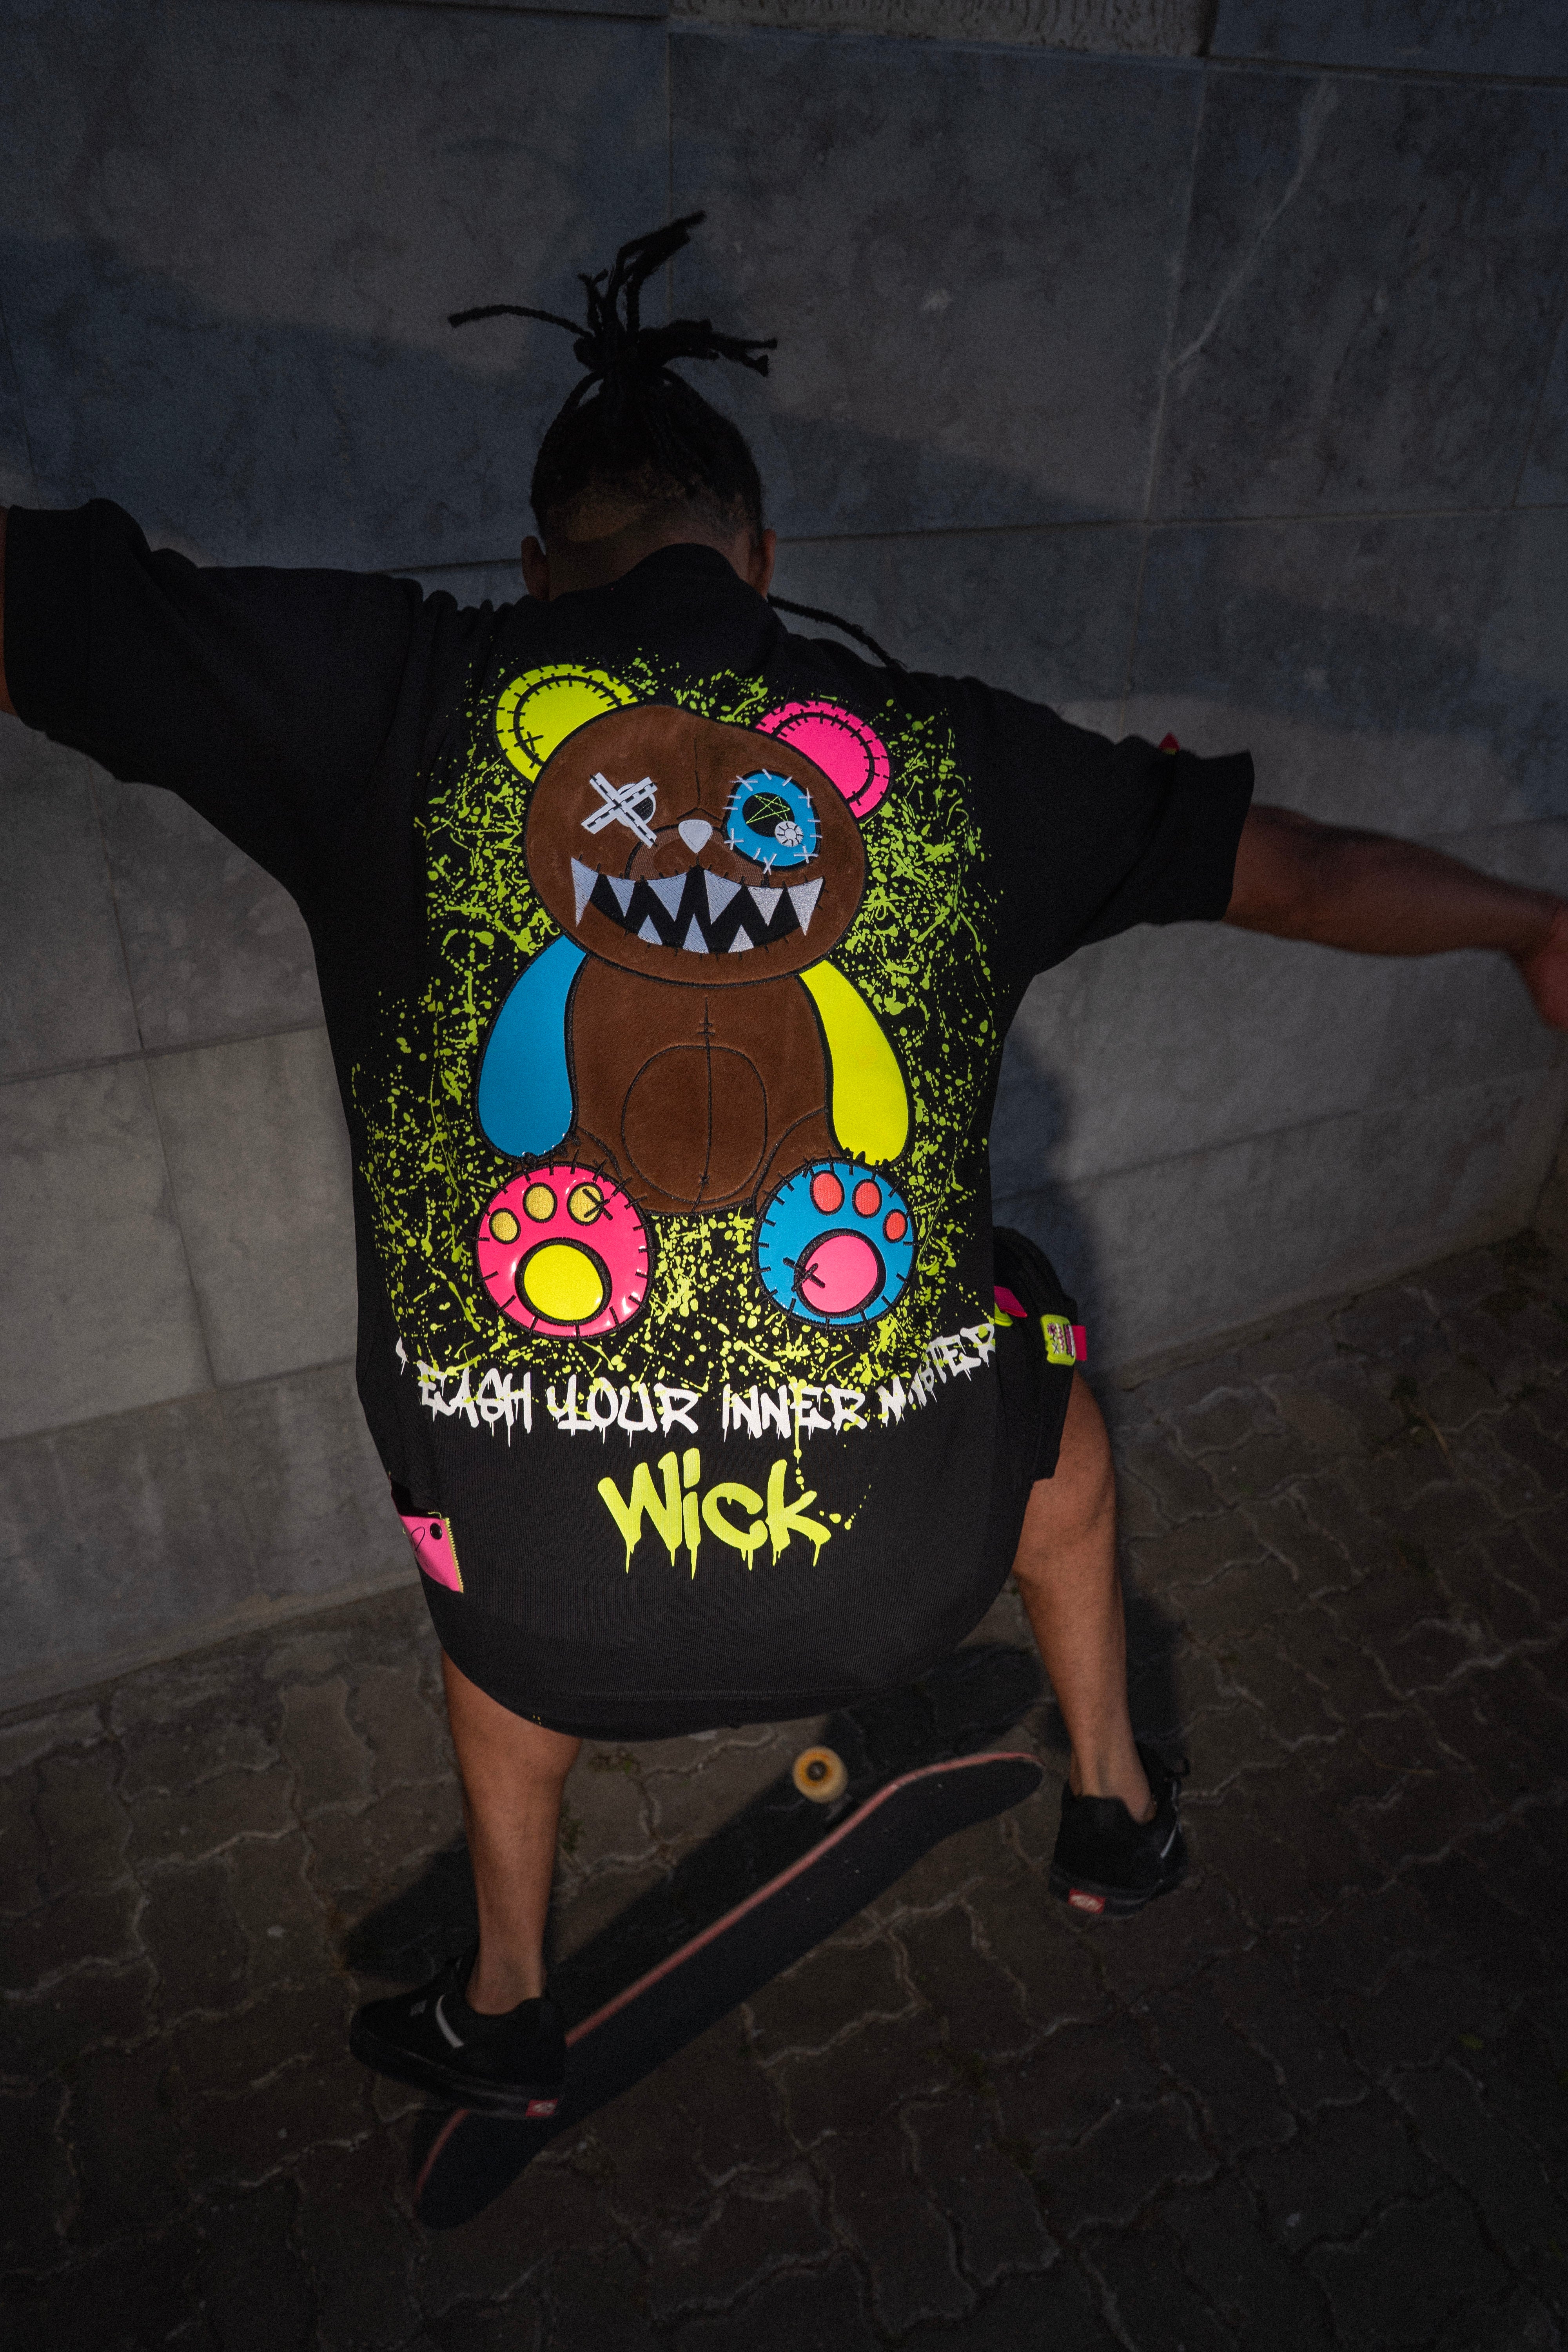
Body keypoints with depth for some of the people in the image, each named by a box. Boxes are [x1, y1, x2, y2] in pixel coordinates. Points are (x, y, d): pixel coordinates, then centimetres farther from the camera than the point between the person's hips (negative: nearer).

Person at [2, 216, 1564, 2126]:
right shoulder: (940, 751, 1)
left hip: (549, 1595, 0)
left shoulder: (399, 695, -5)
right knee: (1036, 1350, 34)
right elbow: (1297, 868, 12)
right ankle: (1117, 1808, 51)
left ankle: (499, 2013, 58)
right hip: (897, 1552, 1)